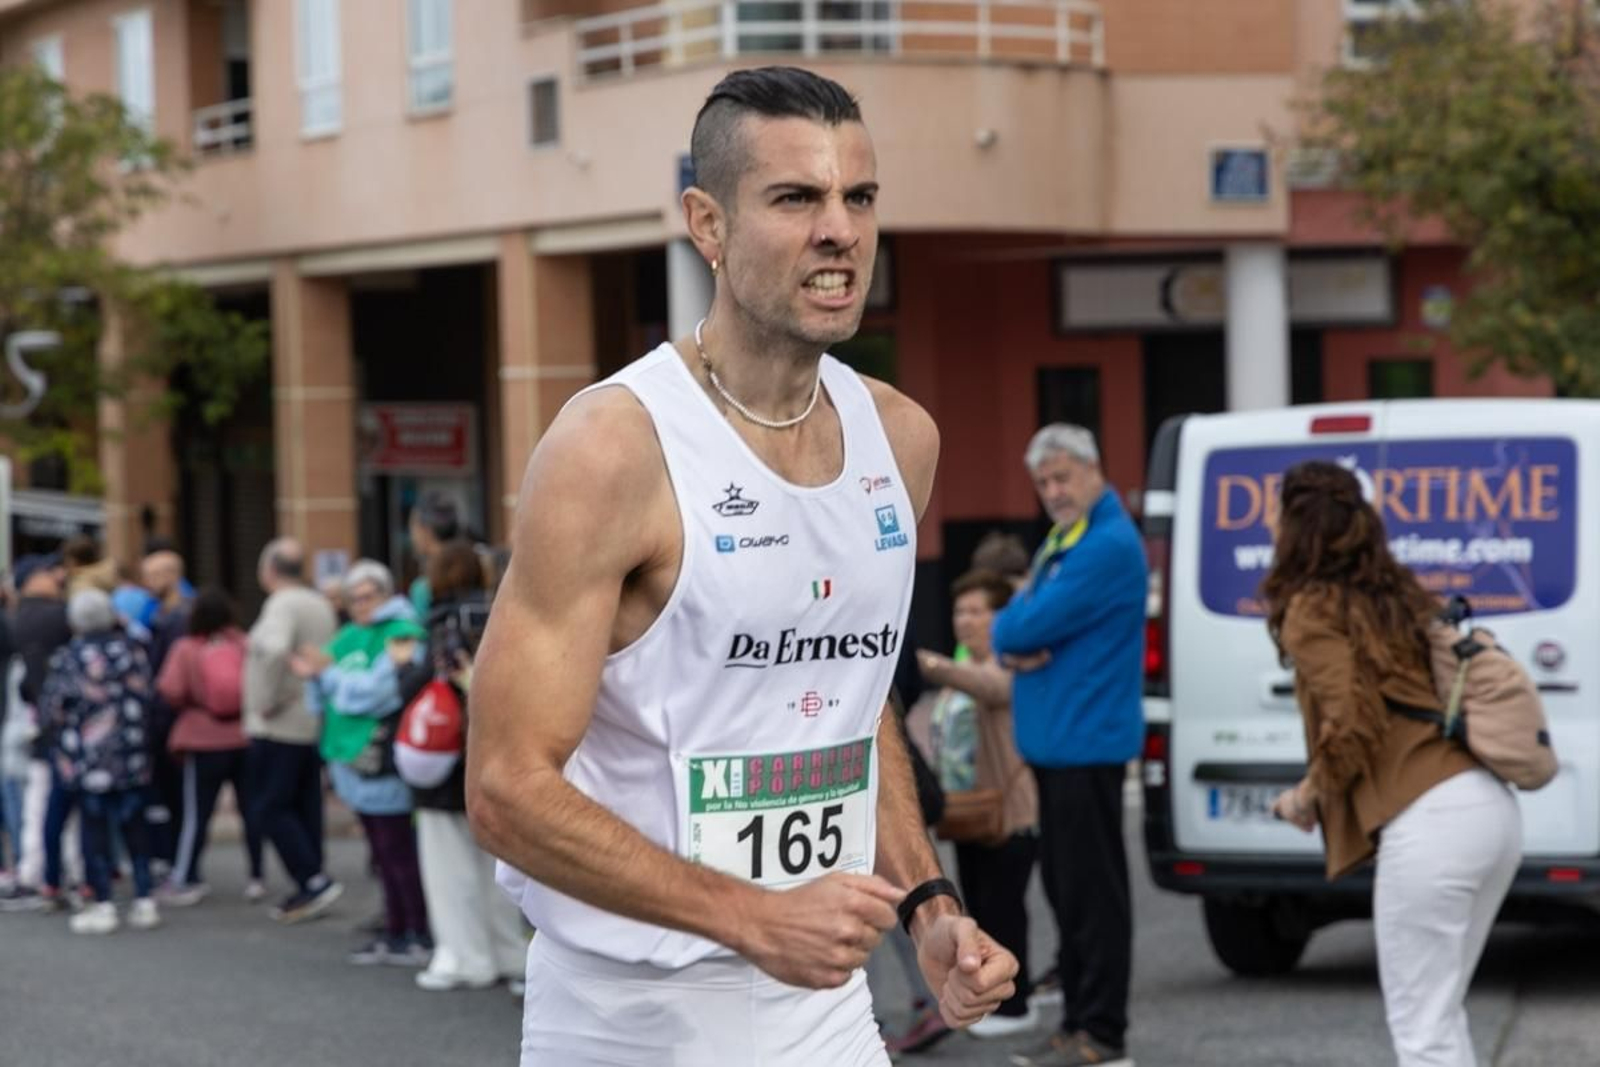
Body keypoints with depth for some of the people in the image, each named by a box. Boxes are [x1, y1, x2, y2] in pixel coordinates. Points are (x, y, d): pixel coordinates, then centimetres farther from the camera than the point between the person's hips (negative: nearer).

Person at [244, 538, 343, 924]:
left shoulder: (283, 605, -16)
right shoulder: (321, 605, 13)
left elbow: (274, 650, -33)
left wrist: (268, 700, -23)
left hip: (278, 727, -9)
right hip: (314, 726, 9)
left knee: (271, 807, -3)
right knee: (305, 806, 12)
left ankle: (314, 881, -10)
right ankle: (308, 892, 13)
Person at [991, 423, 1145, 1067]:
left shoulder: (1109, 545, -14)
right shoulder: (1060, 539, 17)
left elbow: (1033, 623, -19)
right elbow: (1008, 627, 17)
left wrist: (1012, 629, 3)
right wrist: (1016, 649, -5)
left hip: (1087, 742, -10)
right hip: (1052, 741, 10)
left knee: (1092, 891, -6)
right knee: (1065, 887, 13)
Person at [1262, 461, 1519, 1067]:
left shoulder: (1313, 611, -2)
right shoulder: (1397, 597, 21)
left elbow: (1351, 725, -14)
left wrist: (1309, 794, 2)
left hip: (1428, 823, -9)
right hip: (1494, 811, 9)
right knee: (1442, 1012, 20)